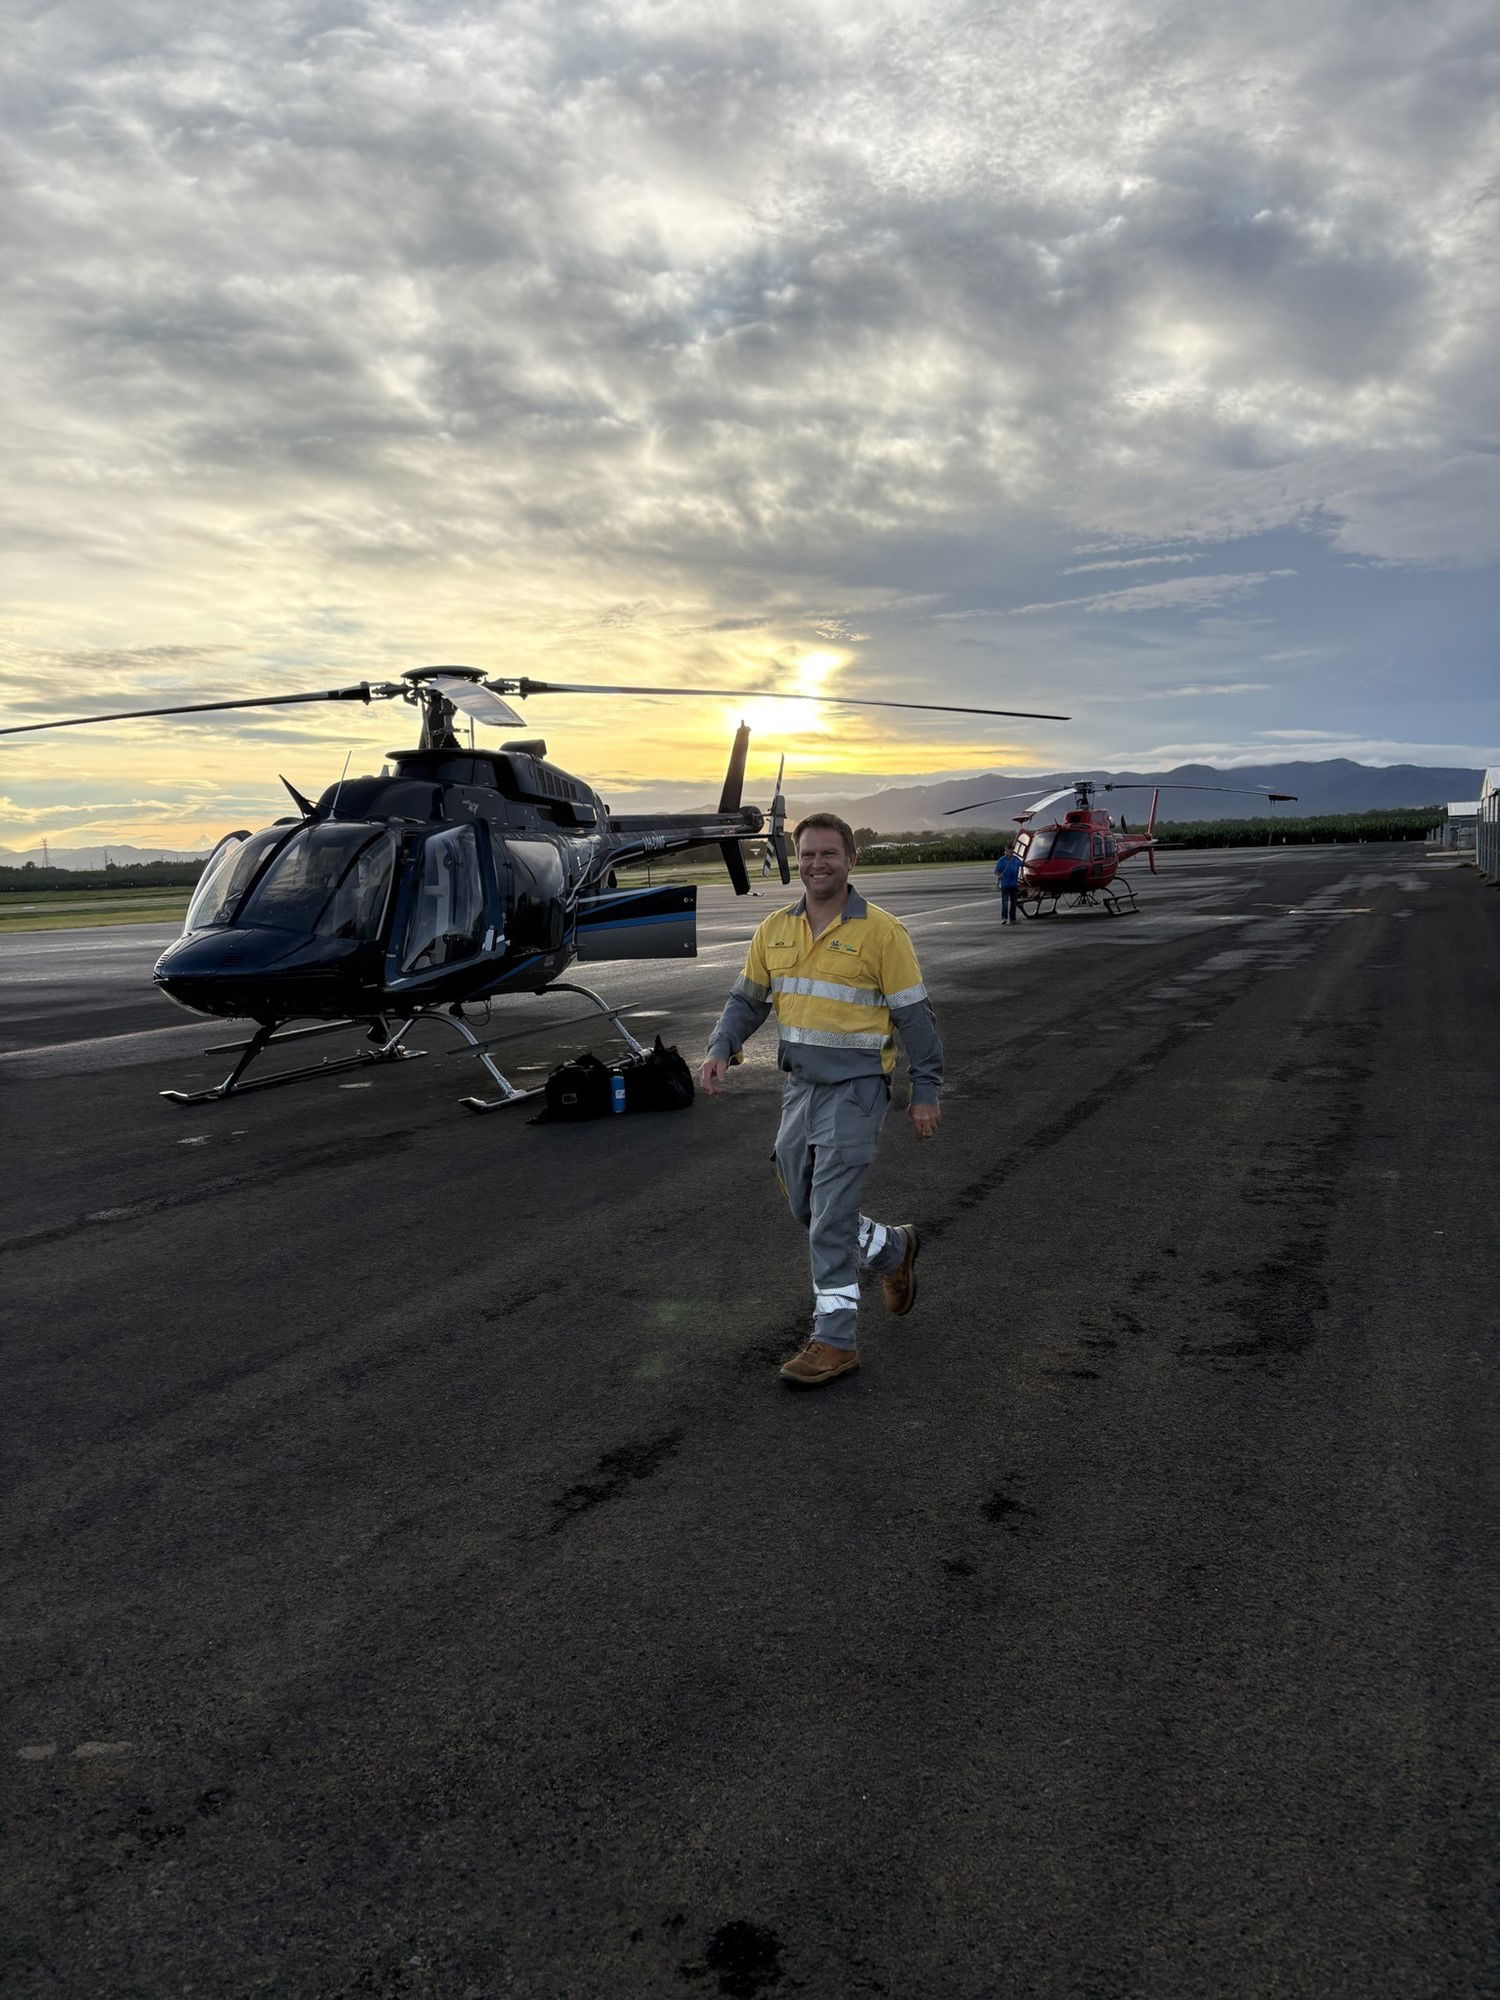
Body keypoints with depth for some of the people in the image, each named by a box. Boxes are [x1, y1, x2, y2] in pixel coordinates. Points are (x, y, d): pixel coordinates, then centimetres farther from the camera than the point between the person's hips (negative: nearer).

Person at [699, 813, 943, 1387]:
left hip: (855, 1088, -6)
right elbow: (746, 999, 14)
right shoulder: (775, 930, 7)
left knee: (830, 1216, -7)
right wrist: (720, 1049, -3)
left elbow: (914, 1015, -7)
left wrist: (925, 1091, -7)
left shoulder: (880, 931, -10)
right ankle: (893, 1248, 40)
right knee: (806, 1207, 15)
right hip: (800, 1084, 7)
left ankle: (835, 1340, 5)